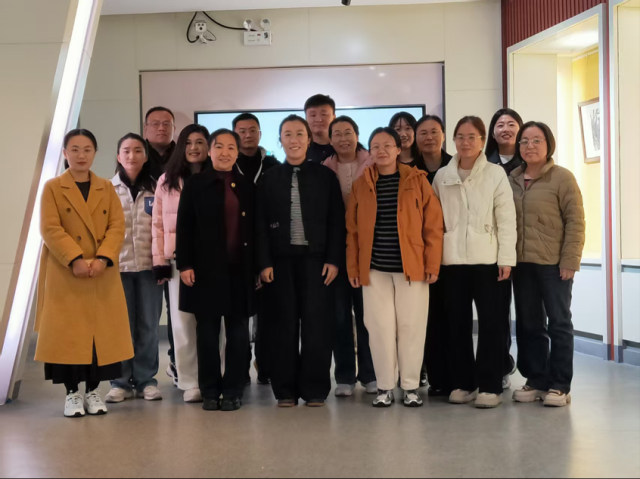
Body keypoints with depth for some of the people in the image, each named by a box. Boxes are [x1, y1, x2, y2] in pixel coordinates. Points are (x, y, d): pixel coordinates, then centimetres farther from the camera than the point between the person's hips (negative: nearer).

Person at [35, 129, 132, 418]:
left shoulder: (107, 189, 10)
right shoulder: (52, 188, 2)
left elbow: (117, 227, 0)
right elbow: (50, 230, -9)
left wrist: (103, 259, -16)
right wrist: (75, 260, -21)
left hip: (103, 275, 3)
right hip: (64, 275, -2)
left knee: (101, 331, 4)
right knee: (67, 333, 0)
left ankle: (93, 390, 16)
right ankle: (72, 392, 12)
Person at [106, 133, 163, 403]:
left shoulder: (155, 189, 5)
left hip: (148, 265, 1)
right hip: (117, 265, -1)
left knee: (149, 325, 5)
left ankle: (146, 379, 15)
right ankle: (121, 381, 14)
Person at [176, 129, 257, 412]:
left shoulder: (248, 186, 11)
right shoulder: (195, 184, 5)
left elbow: (255, 229, 10)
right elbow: (184, 228, 0)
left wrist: (258, 266, 5)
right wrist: (185, 264, -9)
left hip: (241, 269, 2)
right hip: (206, 268, -2)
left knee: (238, 331, 5)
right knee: (207, 330, 4)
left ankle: (233, 391, 13)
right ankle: (210, 391, 13)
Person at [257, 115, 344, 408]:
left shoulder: (325, 176, 7)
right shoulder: (269, 178, 8)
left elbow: (336, 221, 3)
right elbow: (261, 224, 4)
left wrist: (334, 259, -5)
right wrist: (264, 262, -5)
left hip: (316, 258, -1)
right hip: (281, 260, 1)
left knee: (316, 323, -1)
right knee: (284, 324, 2)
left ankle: (315, 389, 8)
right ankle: (285, 390, 11)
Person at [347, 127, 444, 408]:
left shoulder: (417, 180, 1)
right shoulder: (361, 185, 7)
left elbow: (433, 225, -1)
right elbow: (352, 230, 7)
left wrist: (433, 264, -6)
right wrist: (353, 267, 2)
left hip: (411, 266, -1)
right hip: (374, 268, 2)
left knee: (411, 327, 3)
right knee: (380, 327, 3)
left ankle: (411, 387, 16)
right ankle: (385, 387, 15)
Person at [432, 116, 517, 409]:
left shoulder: (496, 173, 1)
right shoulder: (442, 176, 9)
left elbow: (506, 219, -3)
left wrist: (506, 258, -9)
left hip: (488, 259, -3)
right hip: (452, 261, 3)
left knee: (492, 323, 0)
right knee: (457, 323, 7)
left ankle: (490, 386, 8)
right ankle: (462, 383, 18)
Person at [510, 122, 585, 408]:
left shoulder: (562, 177, -4)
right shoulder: (512, 179, 10)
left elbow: (575, 221, -8)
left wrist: (570, 260, -13)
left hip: (554, 264, -5)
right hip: (522, 264, 5)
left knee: (559, 324, 3)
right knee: (528, 324, 10)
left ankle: (559, 385, 10)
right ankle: (536, 380, 21)